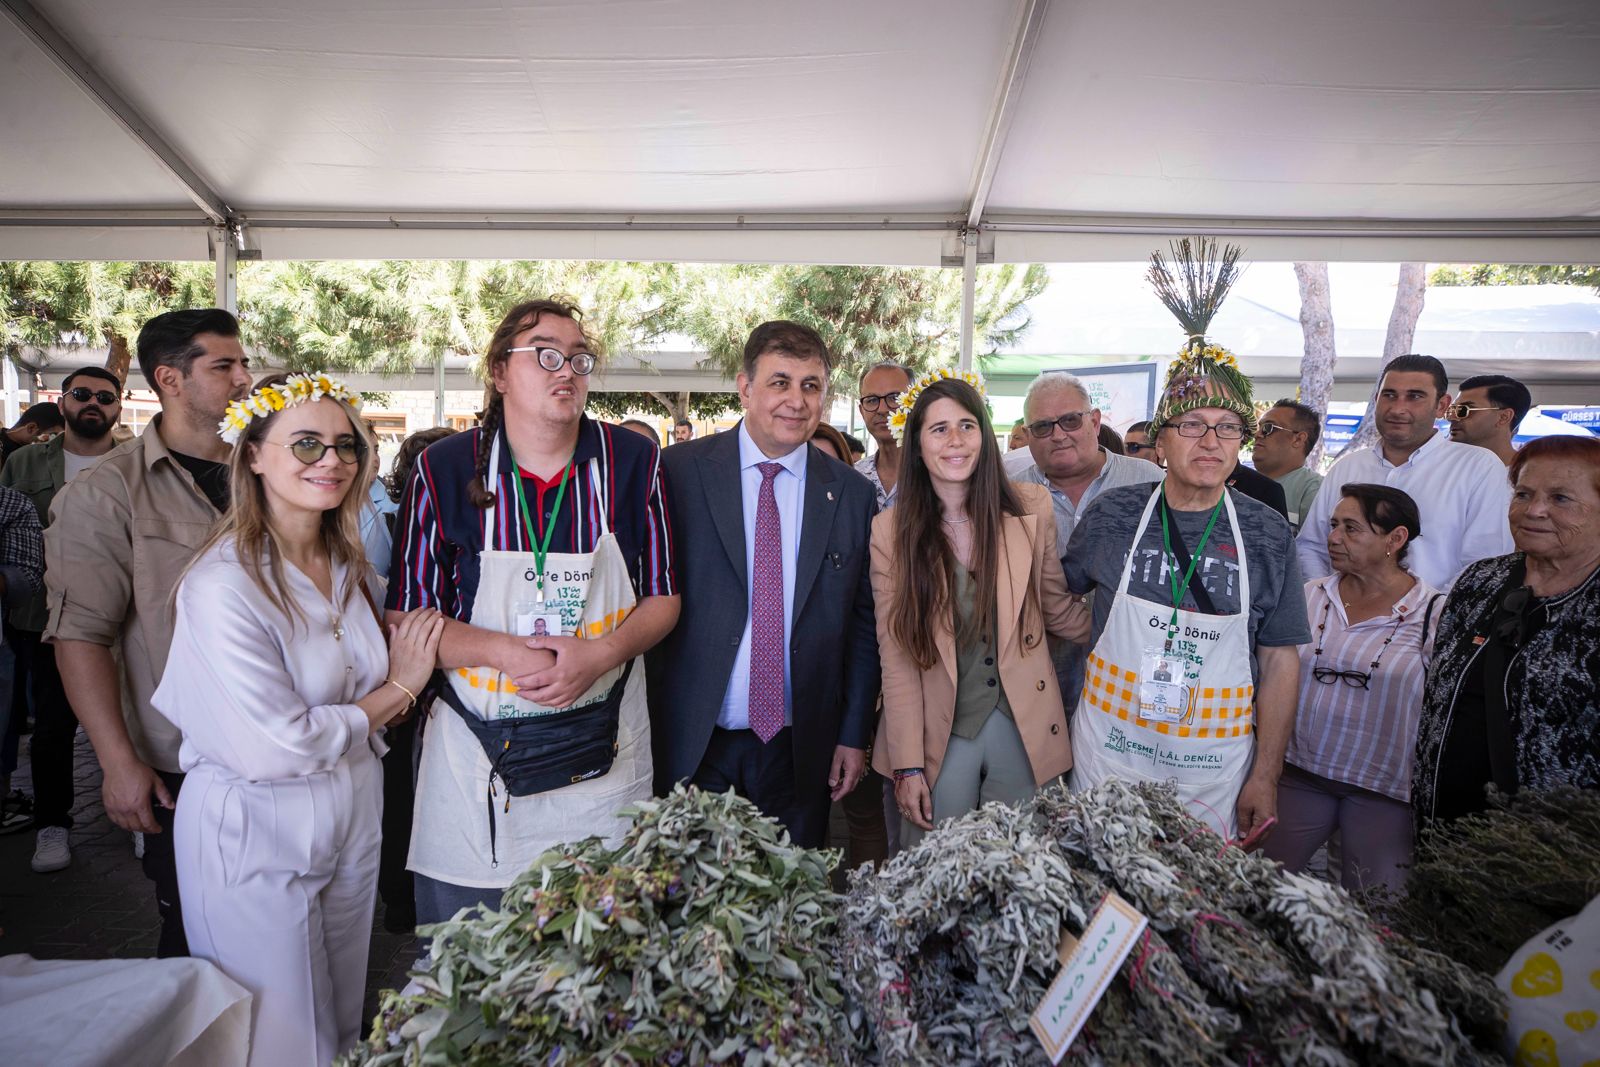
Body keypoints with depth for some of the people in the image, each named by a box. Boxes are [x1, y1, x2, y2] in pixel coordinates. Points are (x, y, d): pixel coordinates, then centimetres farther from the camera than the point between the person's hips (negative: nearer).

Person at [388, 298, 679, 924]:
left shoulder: (634, 462, -1)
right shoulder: (444, 470, -4)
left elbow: (663, 598, 4)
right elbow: (406, 618, -2)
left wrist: (600, 652, -15)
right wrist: (504, 652, -18)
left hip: (602, 753, 1)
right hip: (474, 755, 0)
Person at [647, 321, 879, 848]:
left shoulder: (852, 493, 1)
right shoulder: (678, 471, -6)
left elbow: (863, 623, 5)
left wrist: (854, 736, 3)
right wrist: (646, 728, -4)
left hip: (800, 750, 2)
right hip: (690, 745, -1)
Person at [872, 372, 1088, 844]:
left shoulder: (1032, 509, -5)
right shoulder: (891, 530, -6)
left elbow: (1057, 610, 8)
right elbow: (897, 655, -6)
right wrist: (908, 766, -9)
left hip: (1024, 728, 1)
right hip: (939, 734, -1)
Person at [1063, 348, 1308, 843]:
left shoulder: (1268, 534, -3)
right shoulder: (1112, 514, -4)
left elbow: (1279, 661, -2)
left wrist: (1265, 776, -3)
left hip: (1214, 768, 0)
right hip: (1109, 750, 0)